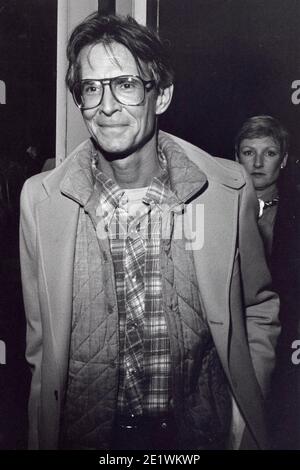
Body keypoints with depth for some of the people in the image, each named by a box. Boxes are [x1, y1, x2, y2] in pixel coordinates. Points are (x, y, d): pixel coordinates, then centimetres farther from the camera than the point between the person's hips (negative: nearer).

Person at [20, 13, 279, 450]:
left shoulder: (229, 188, -11)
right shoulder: (40, 197, -11)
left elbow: (259, 308, 2)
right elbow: (40, 337, -2)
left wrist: (246, 406, -5)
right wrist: (45, 436, -3)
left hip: (204, 431, 1)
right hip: (85, 432, 1)